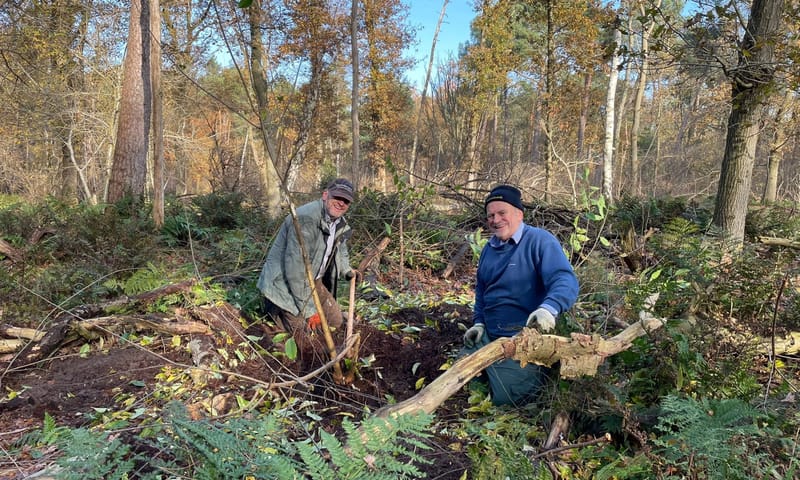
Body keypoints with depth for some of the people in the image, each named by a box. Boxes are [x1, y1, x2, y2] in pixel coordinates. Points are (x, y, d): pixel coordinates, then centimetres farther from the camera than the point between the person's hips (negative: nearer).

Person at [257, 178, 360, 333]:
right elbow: (296, 268, -32)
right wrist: (309, 309, -28)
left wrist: (346, 270, 4)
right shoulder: (305, 219, -30)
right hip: (284, 282, -8)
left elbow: (340, 248, 24)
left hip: (314, 281, 9)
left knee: (335, 321, 9)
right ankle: (272, 306, 10)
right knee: (304, 328, -14)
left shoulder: (341, 223, 0)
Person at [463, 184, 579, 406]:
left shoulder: (540, 241, -14)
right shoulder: (489, 248, 11)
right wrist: (479, 322, 10)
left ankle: (539, 372, 17)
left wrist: (549, 308, -46)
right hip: (487, 335, 8)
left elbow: (565, 280, -28)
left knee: (505, 400, -8)